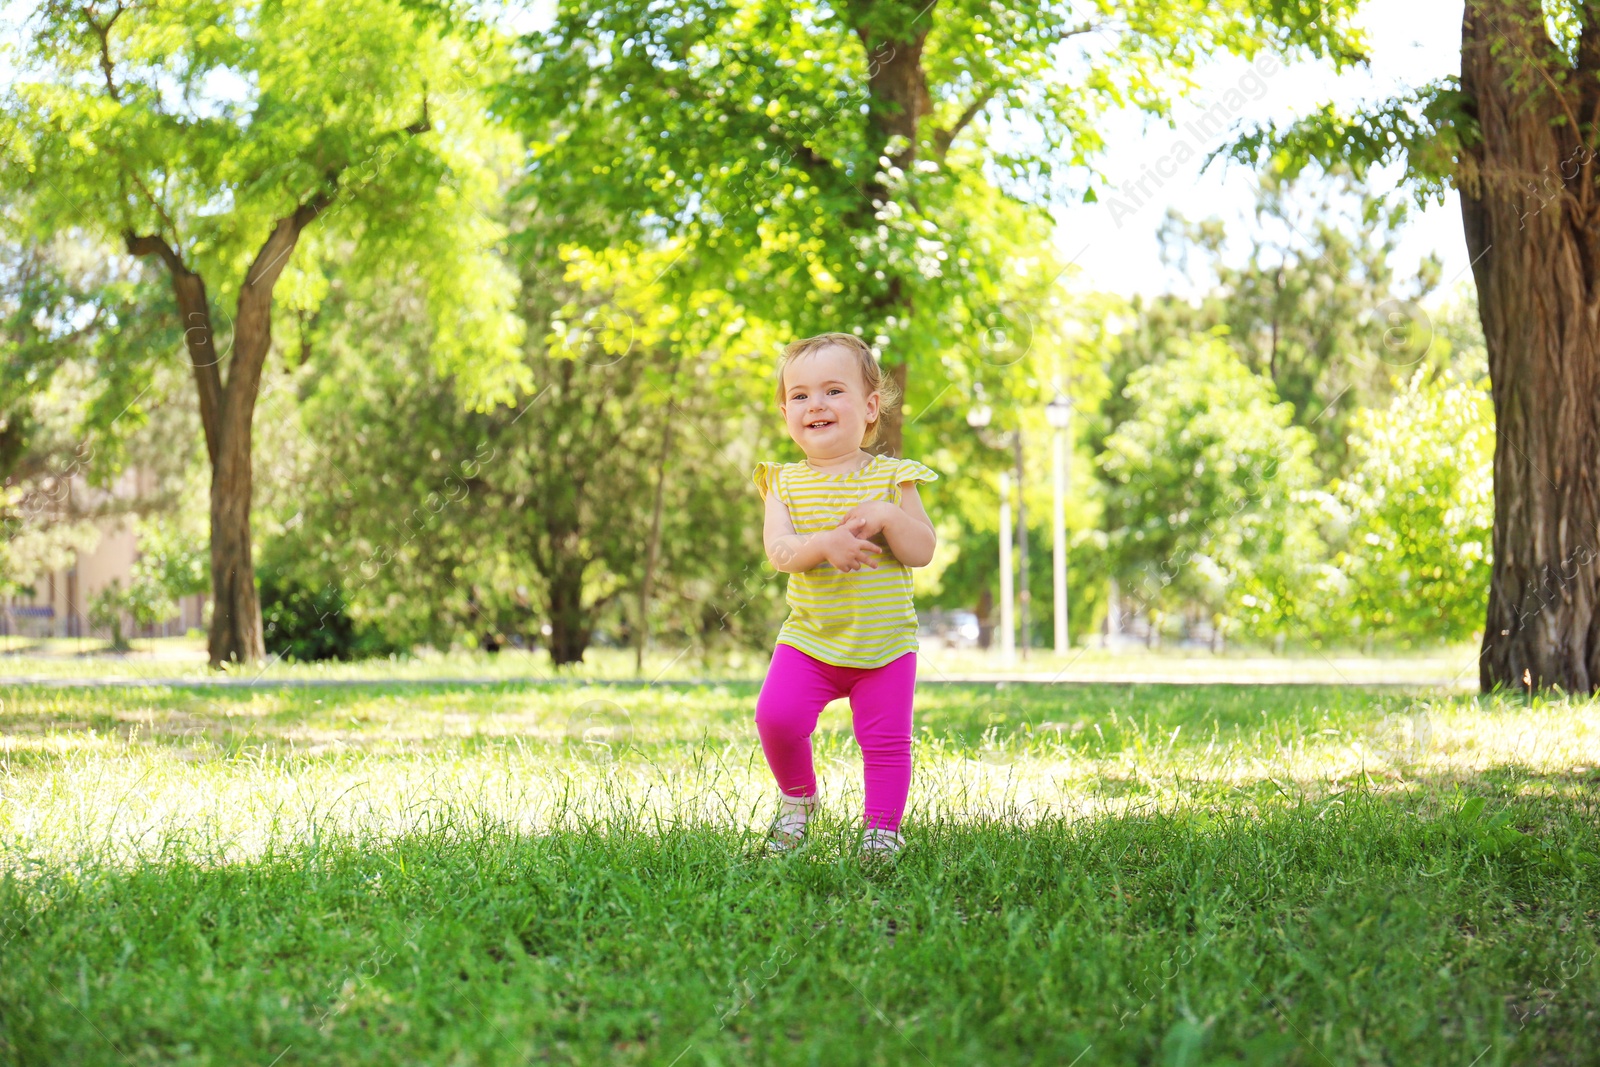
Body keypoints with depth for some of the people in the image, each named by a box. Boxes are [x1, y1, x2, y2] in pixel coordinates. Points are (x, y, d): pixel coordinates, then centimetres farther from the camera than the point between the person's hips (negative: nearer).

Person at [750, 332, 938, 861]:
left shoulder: (891, 477, 0)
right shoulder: (784, 481, 2)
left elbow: (923, 551, -6)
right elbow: (778, 551, -11)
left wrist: (885, 517, -23)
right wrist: (824, 545, -30)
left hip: (885, 644, 0)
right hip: (809, 639, 0)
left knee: (886, 739, -1)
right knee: (776, 716, -15)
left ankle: (882, 829, 17)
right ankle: (798, 797, 12)